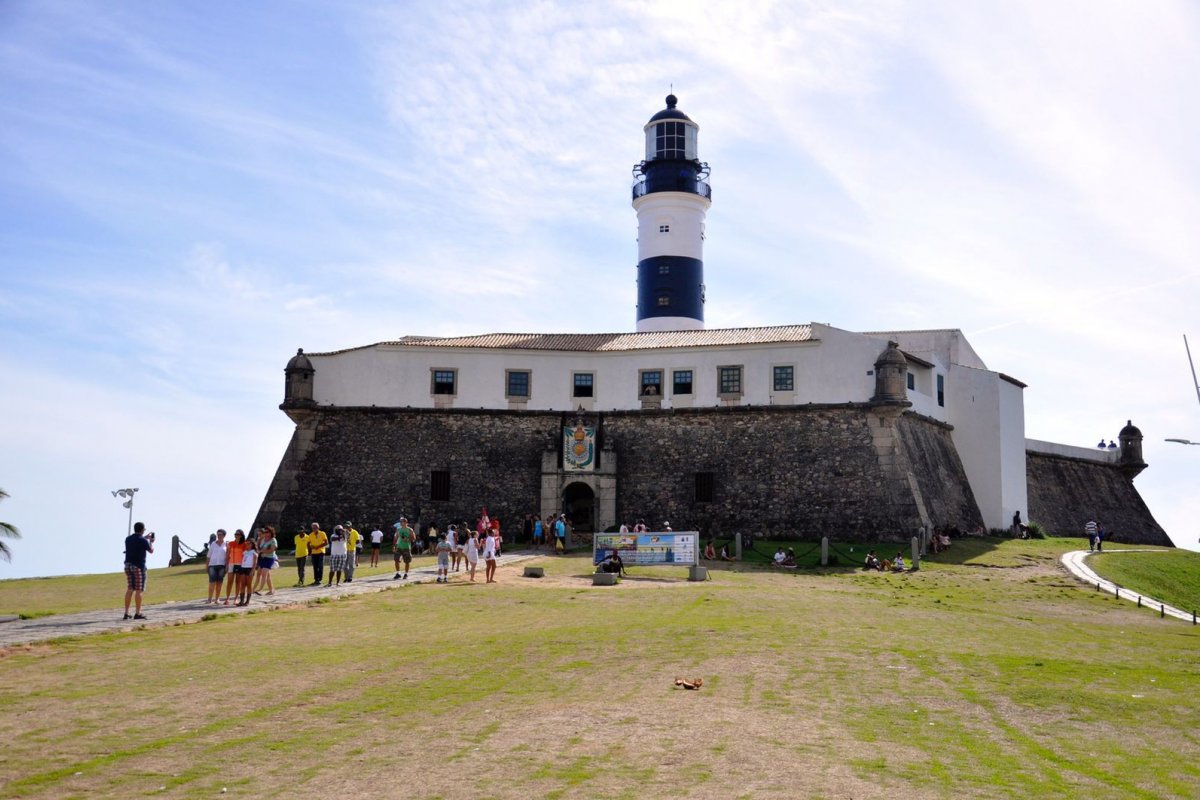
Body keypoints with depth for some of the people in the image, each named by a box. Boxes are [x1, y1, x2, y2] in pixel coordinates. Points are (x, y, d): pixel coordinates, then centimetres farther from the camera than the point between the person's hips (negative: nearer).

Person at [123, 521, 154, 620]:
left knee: (129, 589, 11)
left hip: (128, 565, 6)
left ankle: (126, 613, 10)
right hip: (139, 566, -6)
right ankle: (137, 613, -3)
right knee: (138, 590, -2)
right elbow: (151, 550, 5)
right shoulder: (143, 541, -12)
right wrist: (151, 542, 23)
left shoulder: (128, 538, 6)